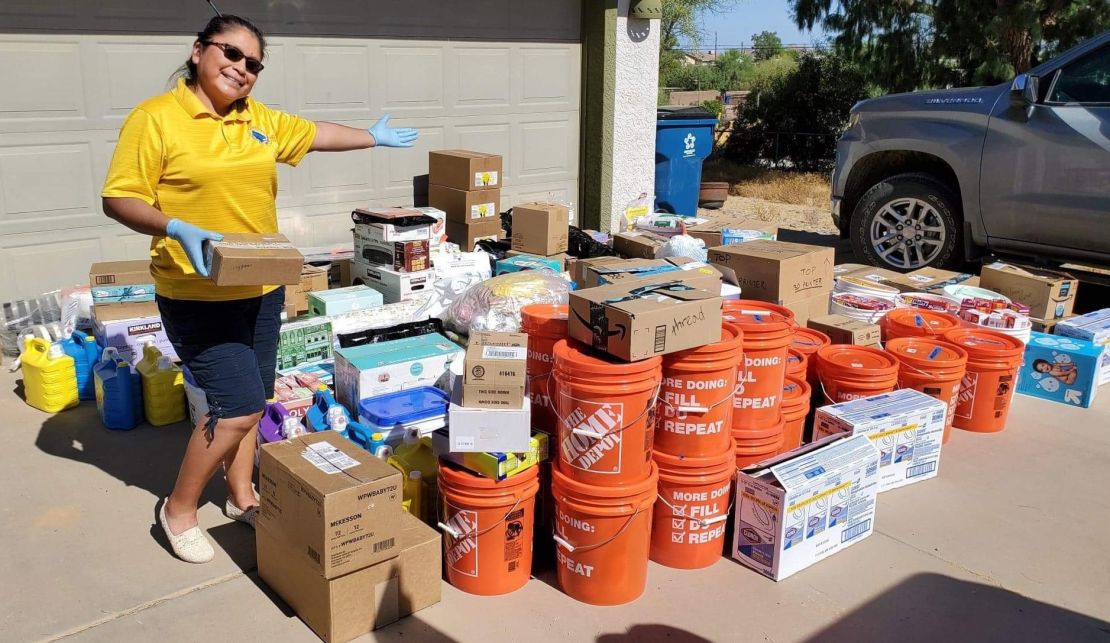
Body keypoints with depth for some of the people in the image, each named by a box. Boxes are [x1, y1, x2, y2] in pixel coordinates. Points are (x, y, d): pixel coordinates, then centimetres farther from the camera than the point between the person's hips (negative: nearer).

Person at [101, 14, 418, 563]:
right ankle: (179, 509, 13)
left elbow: (314, 134, 25)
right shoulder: (155, 118, -10)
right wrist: (176, 229, -28)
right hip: (197, 297, -6)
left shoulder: (261, 120, 9)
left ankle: (241, 495, 35)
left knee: (248, 401, 14)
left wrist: (375, 138, 35)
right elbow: (119, 199, -12)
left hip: (262, 290, 7)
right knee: (239, 405, -10)